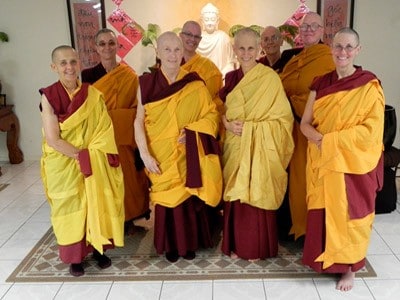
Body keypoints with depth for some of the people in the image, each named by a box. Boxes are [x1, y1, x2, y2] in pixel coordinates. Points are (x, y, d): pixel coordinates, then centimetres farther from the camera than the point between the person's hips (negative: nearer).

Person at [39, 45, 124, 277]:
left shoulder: (93, 94, -3)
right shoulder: (49, 96, -11)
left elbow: (105, 129, -4)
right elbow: (53, 140, -16)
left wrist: (93, 155, -16)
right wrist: (82, 156, -17)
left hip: (96, 165, 2)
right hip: (64, 166, -2)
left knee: (98, 205, 10)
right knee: (72, 208, 8)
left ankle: (98, 249, 29)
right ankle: (75, 256, 24)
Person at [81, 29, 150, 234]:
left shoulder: (129, 75, 1)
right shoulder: (88, 75, 2)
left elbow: (136, 108, 1)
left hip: (124, 138, 0)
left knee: (126, 177, 6)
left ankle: (127, 220, 24)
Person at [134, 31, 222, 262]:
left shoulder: (195, 83, -1)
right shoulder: (146, 83, -2)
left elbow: (212, 114, 1)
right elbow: (139, 121, -2)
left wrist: (191, 132, -14)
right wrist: (145, 154, -10)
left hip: (189, 156, 0)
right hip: (162, 156, 0)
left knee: (190, 197, 6)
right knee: (168, 198, 6)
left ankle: (190, 243, 27)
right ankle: (171, 245, 26)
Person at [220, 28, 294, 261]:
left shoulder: (270, 77, -9)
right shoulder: (231, 77, 9)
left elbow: (282, 118, -9)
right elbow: (223, 111, 15)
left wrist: (249, 127, -17)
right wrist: (228, 125, -7)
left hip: (259, 149, -5)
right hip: (235, 147, 5)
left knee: (257, 196, 1)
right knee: (235, 196, 10)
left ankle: (257, 248, 19)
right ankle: (236, 245, 26)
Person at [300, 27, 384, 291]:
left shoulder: (370, 85, -9)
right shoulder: (321, 83, 4)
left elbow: (371, 130, -16)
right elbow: (305, 123, 4)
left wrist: (330, 140, -20)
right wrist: (319, 140, -17)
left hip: (353, 164, -3)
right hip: (322, 162, 4)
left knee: (349, 214, 7)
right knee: (322, 212, 11)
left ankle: (349, 268, 25)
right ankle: (323, 258, 32)